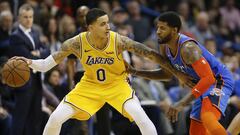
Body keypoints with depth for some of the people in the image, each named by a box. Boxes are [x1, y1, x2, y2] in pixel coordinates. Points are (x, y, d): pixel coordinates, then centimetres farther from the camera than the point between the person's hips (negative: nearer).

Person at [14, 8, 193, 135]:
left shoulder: (118, 41, -29)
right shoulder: (77, 43, -25)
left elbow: (151, 54, -23)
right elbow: (47, 64, -16)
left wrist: (177, 73, -22)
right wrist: (30, 63, -37)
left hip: (117, 83, -2)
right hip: (90, 84, 2)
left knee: (141, 118, -23)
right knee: (56, 118, -7)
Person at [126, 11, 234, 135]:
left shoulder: (187, 48, -30)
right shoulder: (164, 47, -2)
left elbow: (208, 78, -36)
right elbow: (167, 74, 14)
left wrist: (182, 103, -40)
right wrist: (135, 72, 4)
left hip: (219, 81, -10)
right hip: (203, 84, 10)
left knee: (208, 120, -36)